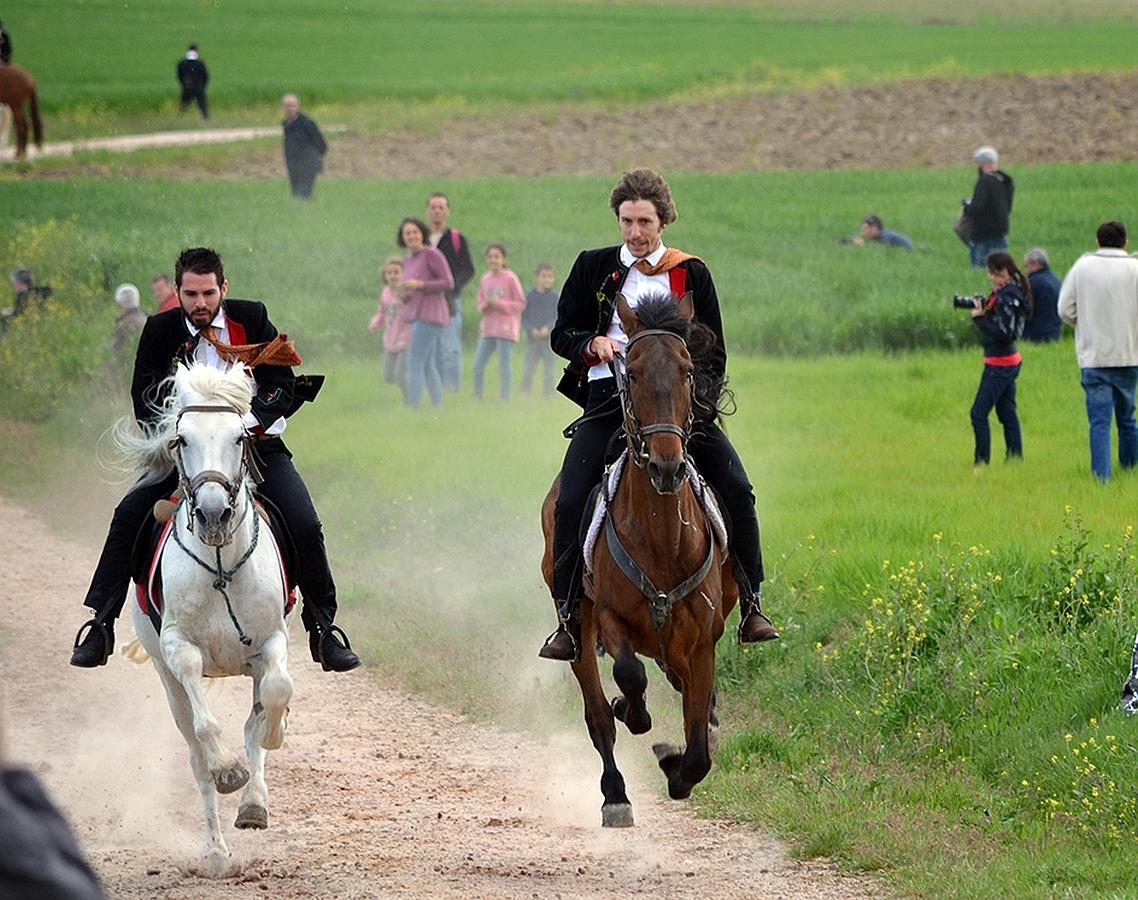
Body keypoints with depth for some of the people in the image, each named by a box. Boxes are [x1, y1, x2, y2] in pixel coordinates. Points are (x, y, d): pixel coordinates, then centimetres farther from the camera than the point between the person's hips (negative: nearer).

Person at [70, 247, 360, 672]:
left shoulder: (253, 319, -1)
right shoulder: (161, 330, 1)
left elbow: (282, 386, -4)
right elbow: (144, 398, -3)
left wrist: (246, 422, -22)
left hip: (255, 442, 0)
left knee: (305, 526, -17)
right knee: (128, 515, -17)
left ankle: (323, 628, 0)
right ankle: (100, 625, -10)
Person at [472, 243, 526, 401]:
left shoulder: (510, 278, -7)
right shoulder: (485, 279, 8)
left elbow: (521, 304, -6)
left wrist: (500, 304, -15)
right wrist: (484, 306, -8)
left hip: (506, 329, -5)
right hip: (487, 330, 5)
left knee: (504, 366, -3)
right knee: (478, 365, 3)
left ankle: (504, 398, 3)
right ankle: (477, 397, 13)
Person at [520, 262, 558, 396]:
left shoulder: (555, 297, 1)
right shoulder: (530, 296, 5)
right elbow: (524, 317, 4)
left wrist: (548, 329, -17)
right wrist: (532, 330, -12)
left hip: (549, 340, -1)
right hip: (532, 339, 1)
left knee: (548, 371, 4)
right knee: (528, 370, -3)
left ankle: (548, 395, 10)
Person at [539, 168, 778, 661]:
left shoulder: (691, 273, 9)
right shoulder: (593, 268, 11)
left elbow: (713, 352, 10)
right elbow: (561, 333, 14)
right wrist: (593, 344, -9)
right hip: (607, 396, 0)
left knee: (736, 490, -15)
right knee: (570, 501, -17)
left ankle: (750, 606, -4)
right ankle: (568, 618, -5)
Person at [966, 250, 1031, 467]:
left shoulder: (1006, 298, -20)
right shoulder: (1004, 293, 10)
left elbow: (1002, 333, -24)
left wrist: (979, 317, -19)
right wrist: (982, 309, 0)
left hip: (999, 364, -10)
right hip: (1010, 360, 10)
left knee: (979, 413, -7)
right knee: (1007, 413, 13)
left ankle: (982, 461, -6)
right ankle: (1015, 457, 16)